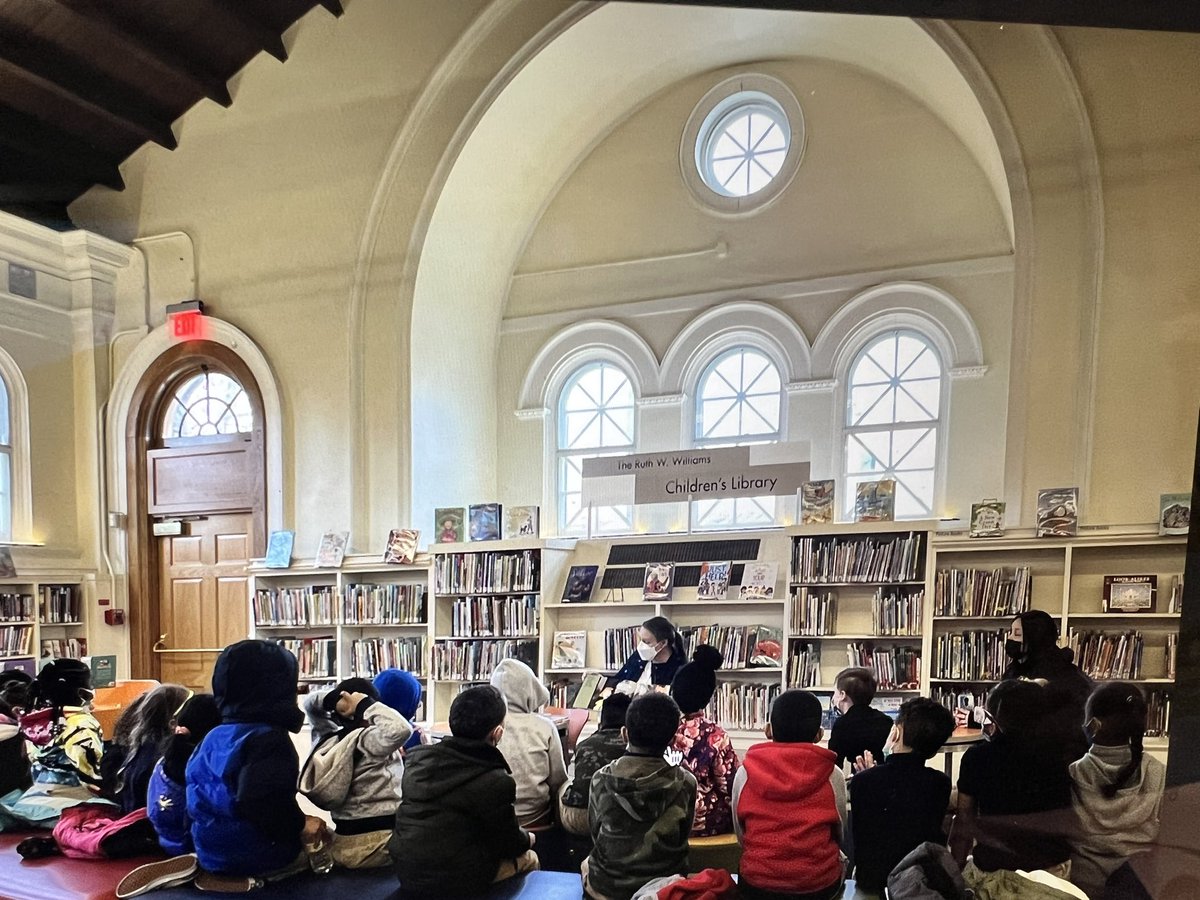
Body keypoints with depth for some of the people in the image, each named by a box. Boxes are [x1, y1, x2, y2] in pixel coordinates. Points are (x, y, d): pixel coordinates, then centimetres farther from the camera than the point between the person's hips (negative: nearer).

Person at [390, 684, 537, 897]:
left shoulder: (417, 758, -3)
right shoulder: (495, 781, -20)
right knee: (528, 858, 20)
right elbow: (510, 845, -6)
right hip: (454, 881, -6)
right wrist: (527, 838, 15)